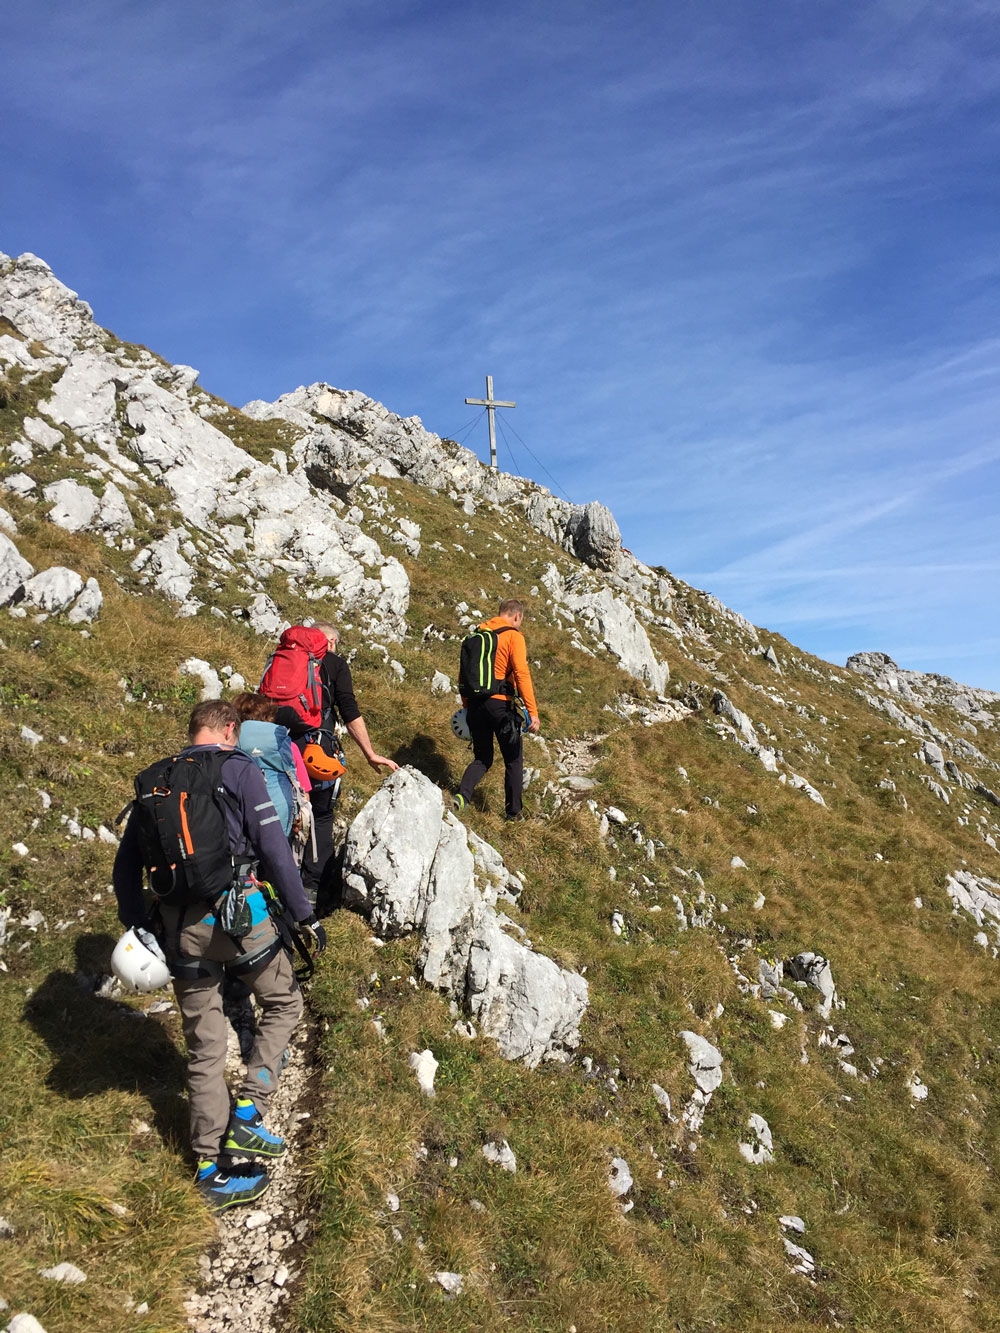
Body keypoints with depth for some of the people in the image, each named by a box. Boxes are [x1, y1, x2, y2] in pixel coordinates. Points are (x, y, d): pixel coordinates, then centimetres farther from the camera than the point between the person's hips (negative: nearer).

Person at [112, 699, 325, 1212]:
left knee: (203, 1048, 17)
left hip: (178, 924, 5)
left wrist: (135, 927, 23)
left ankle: (211, 1168, 24)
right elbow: (273, 848, -9)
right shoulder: (240, 768, -4)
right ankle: (247, 1114, 8)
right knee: (283, 1002, 20)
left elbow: (126, 862, 14)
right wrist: (304, 914, -3)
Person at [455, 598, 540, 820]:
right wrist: (532, 712, -18)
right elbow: (522, 674, -16)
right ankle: (513, 814, 15)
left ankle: (463, 795, -8)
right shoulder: (513, 636, -6)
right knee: (513, 760, 10)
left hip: (475, 703, 6)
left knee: (482, 758, 16)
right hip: (500, 704, -6)